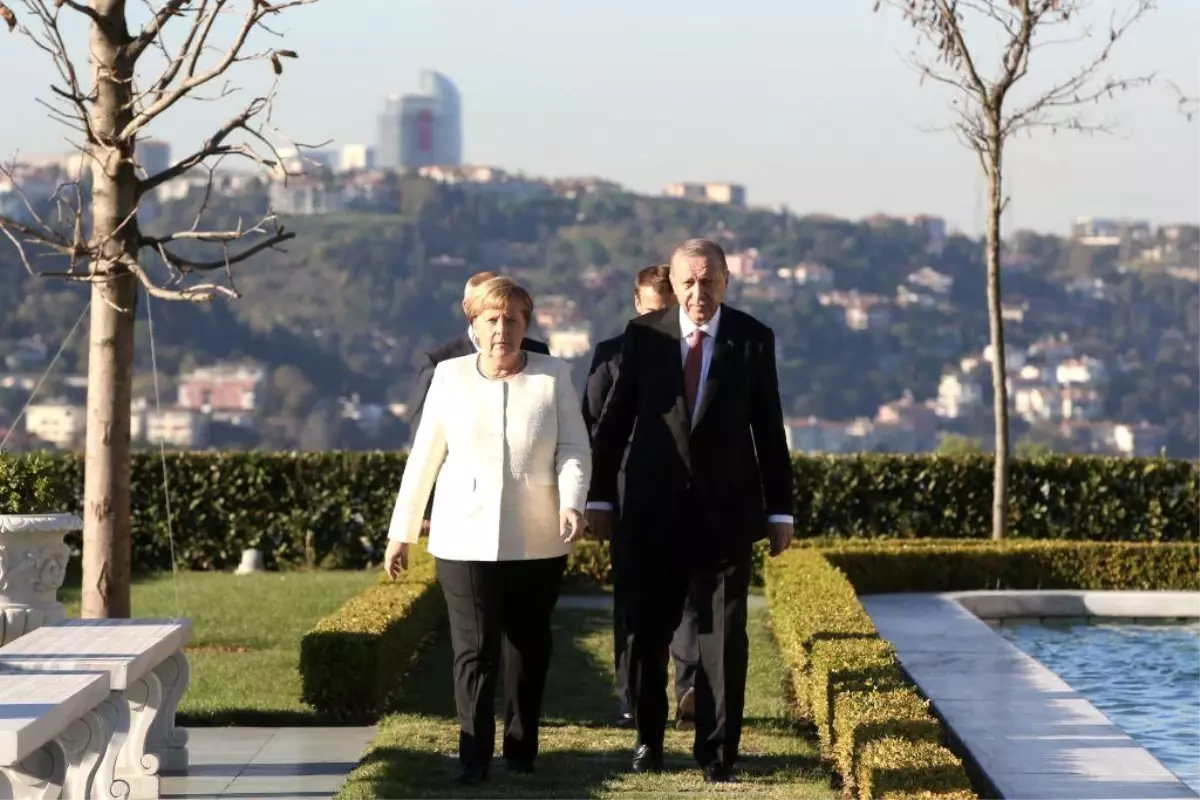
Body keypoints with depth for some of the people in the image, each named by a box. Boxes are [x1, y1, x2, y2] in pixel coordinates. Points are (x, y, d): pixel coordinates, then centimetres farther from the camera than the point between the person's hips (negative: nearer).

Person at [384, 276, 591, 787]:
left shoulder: (554, 377, 1)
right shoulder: (450, 377, 3)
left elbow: (575, 450, -1)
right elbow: (424, 458, 6)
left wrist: (572, 504, -19)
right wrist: (401, 533, 8)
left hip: (536, 542, 1)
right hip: (466, 539, -1)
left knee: (529, 648, 10)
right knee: (474, 650, -6)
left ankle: (522, 746, 22)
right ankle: (474, 756, -3)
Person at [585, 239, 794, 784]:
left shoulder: (753, 340, -2)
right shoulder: (643, 335, -1)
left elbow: (769, 429, 2)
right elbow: (615, 418, 4)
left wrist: (779, 510, 2)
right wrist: (600, 494, 3)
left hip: (727, 510, -1)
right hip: (655, 509, 1)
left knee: (724, 636, 0)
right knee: (647, 631, 7)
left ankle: (717, 752, 9)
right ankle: (648, 739, 23)